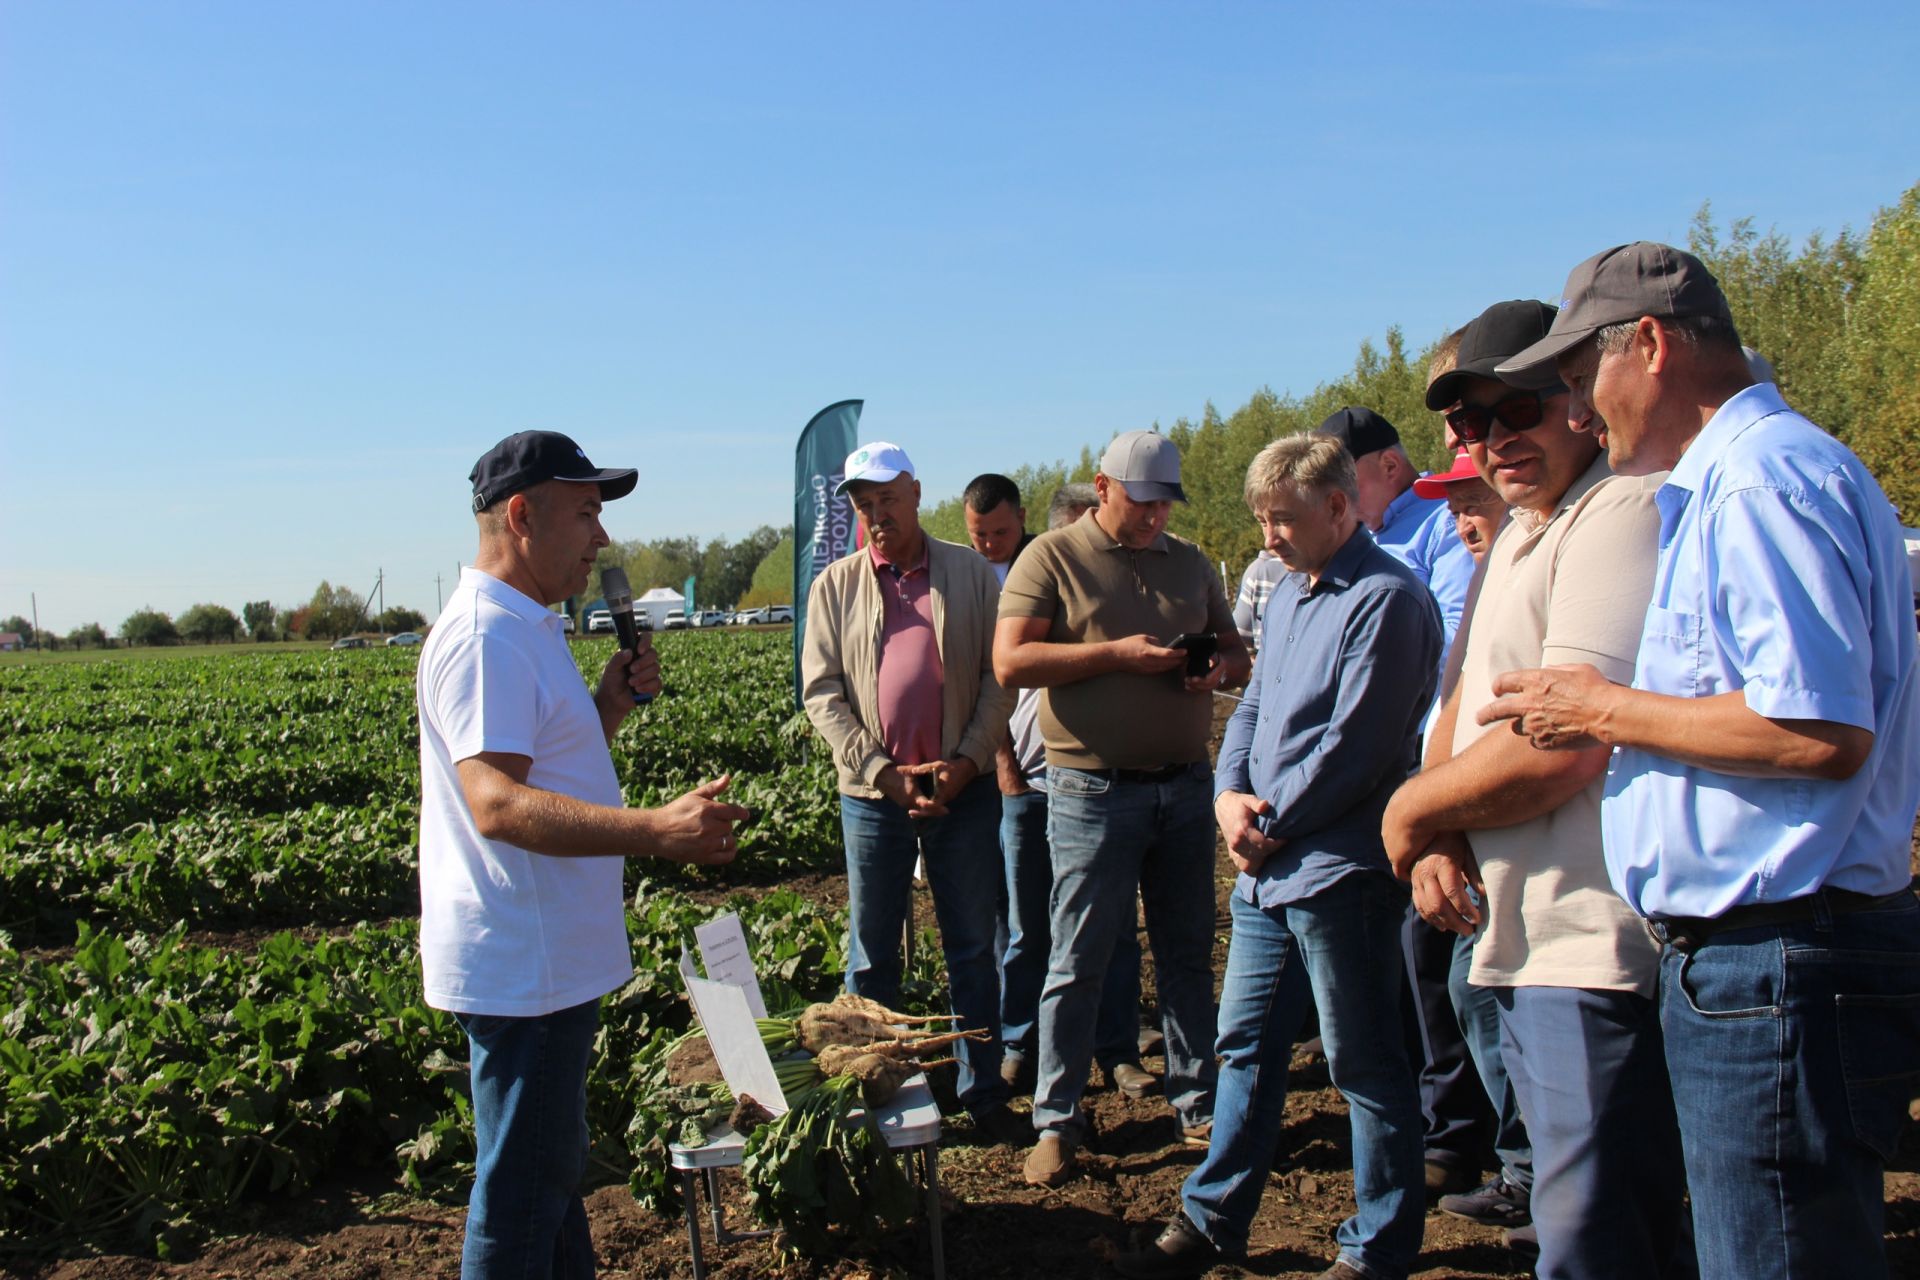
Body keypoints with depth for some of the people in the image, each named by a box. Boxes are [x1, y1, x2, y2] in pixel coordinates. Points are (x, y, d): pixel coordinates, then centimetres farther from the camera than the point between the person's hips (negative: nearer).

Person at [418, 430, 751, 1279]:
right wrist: (657, 831, -43)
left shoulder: (524, 630, 14)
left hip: (547, 961, 11)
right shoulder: (483, 638, -20)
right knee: (522, 1186, 1)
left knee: (551, 1169, 24)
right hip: (518, 971, -11)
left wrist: (611, 703, 6)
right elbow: (496, 804, -32)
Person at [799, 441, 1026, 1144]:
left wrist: (970, 758, -11)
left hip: (964, 788, 0)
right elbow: (821, 692, 0)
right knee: (871, 954, 9)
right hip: (872, 793, 1)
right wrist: (881, 771, -10)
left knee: (972, 949, 8)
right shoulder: (835, 585, 5)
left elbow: (999, 675, 2)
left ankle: (984, 1094, 20)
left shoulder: (970, 573, 4)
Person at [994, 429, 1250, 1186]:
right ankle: (1056, 1123, 10)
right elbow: (1011, 662, -12)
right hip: (1094, 791, -5)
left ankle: (1197, 1104, 24)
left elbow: (1234, 650, 21)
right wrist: (1117, 653, -17)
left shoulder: (1190, 563, 14)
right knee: (1077, 962, -1)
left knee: (1188, 954, 12)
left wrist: (1222, 667, -4)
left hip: (1186, 784, 5)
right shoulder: (1051, 559, -2)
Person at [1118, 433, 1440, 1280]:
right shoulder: (1290, 593, 14)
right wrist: (1230, 794, -1)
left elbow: (1353, 747, -19)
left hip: (1340, 872, -9)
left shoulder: (1385, 599, -14)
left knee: (1365, 1066, 4)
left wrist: (1272, 827, -11)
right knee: (1246, 1046, 16)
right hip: (1267, 867, 9)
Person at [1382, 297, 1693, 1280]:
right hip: (1523, 943, 10)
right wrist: (1439, 837, 1)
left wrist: (1410, 811, -7)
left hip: (1596, 950, -10)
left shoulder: (1622, 512, -15)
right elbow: (1463, 710, 21)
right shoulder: (1516, 535, 18)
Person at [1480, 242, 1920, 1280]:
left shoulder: (1766, 478, -16)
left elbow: (1825, 732, -26)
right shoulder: (1721, 486, 17)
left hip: (1775, 968, -11)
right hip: (1745, 958, 11)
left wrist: (1609, 711, -14)